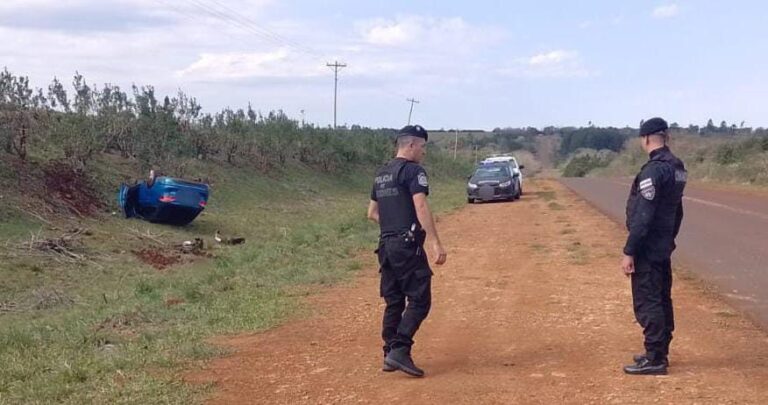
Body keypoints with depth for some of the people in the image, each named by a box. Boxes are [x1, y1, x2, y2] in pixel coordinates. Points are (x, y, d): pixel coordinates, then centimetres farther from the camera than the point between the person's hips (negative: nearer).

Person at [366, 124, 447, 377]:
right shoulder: (413, 171, -9)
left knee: (394, 302, 13)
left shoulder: (381, 174, 17)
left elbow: (372, 213, 23)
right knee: (419, 300, -6)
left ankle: (390, 355, 15)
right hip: (407, 246, -9)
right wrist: (436, 243, -24)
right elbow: (421, 208, -20)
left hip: (385, 246, 9)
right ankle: (400, 351, -14)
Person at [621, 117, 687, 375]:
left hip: (647, 248, -9)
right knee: (662, 300, 15)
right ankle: (659, 352, 24)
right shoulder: (677, 167, 8)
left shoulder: (653, 170, -20)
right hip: (664, 247, 9)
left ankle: (655, 360, -1)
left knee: (647, 304, -4)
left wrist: (629, 252, -20)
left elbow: (643, 216, -23)